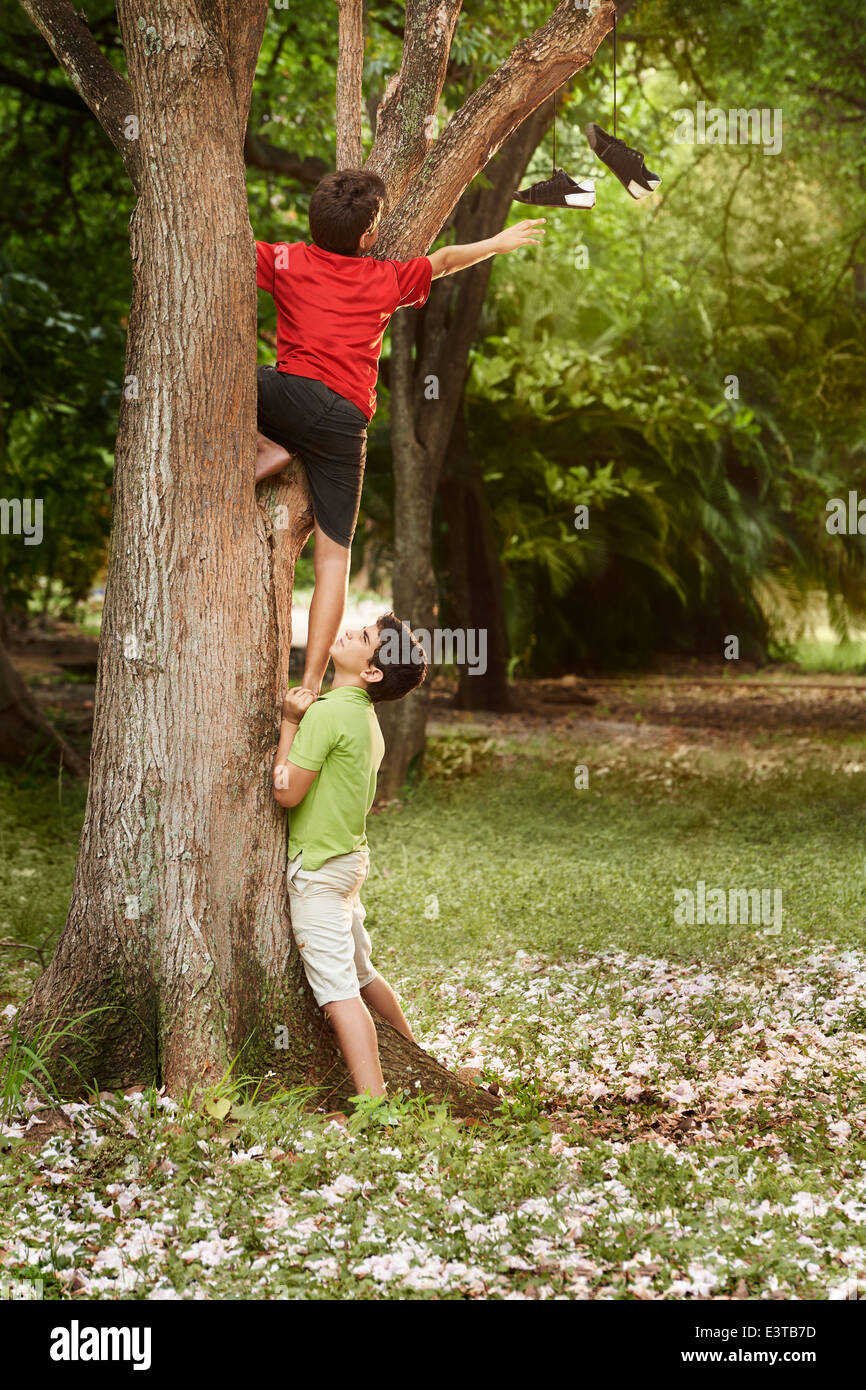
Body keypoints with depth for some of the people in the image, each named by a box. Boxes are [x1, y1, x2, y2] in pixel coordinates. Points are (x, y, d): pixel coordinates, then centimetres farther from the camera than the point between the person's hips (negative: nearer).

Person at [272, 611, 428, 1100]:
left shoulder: (326, 713, -20)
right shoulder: (366, 717, 9)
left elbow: (287, 791, -20)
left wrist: (289, 720, -13)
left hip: (317, 869, -10)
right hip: (350, 858, 10)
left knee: (337, 988, -11)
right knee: (361, 973, 25)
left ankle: (376, 1105, -16)